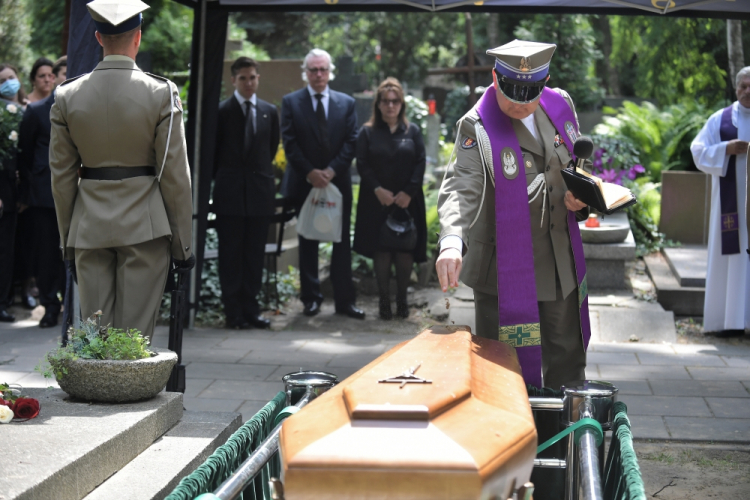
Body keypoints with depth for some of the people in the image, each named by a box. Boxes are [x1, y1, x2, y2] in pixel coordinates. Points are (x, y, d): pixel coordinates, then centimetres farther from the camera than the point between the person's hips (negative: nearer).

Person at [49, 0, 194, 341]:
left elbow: (62, 176, 5)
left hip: (88, 228, 3)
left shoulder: (67, 96, 1)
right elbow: (175, 175, -6)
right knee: (135, 335, 1)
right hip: (144, 225, -3)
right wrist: (182, 242, 1)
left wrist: (67, 239, 15)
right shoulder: (161, 94, -8)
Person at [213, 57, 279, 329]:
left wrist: (260, 174, 13)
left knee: (255, 254, 6)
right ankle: (233, 311, 4)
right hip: (230, 193, -3)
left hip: (260, 191, 3)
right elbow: (213, 151, 4)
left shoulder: (269, 112, 9)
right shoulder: (221, 111, -2)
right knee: (230, 254, 0)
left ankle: (250, 309, 12)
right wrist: (223, 178, 7)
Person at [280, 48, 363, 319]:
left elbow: (351, 142, 2)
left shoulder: (346, 103, 8)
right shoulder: (291, 102, 3)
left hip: (338, 182, 1)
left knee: (342, 242, 1)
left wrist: (332, 170, -11)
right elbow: (290, 143, -3)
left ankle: (344, 299, 5)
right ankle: (311, 297, 12)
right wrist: (310, 173, -13)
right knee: (308, 243, 6)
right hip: (305, 183, -1)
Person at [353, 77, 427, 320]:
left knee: (405, 251, -1)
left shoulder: (412, 131, 7)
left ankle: (402, 298, 12)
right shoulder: (368, 132, 5)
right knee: (381, 251, 0)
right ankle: (384, 300, 8)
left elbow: (420, 164, 1)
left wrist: (408, 192, -11)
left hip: (407, 201, 1)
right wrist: (378, 190, -14)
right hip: (377, 201, -1)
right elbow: (362, 164, -1)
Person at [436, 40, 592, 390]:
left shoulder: (561, 106, 3)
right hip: (504, 267, -5)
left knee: (568, 362, 17)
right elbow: (460, 188, -30)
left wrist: (580, 196, -3)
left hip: (561, 264, 6)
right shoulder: (477, 127, -16)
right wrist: (452, 242, -48)